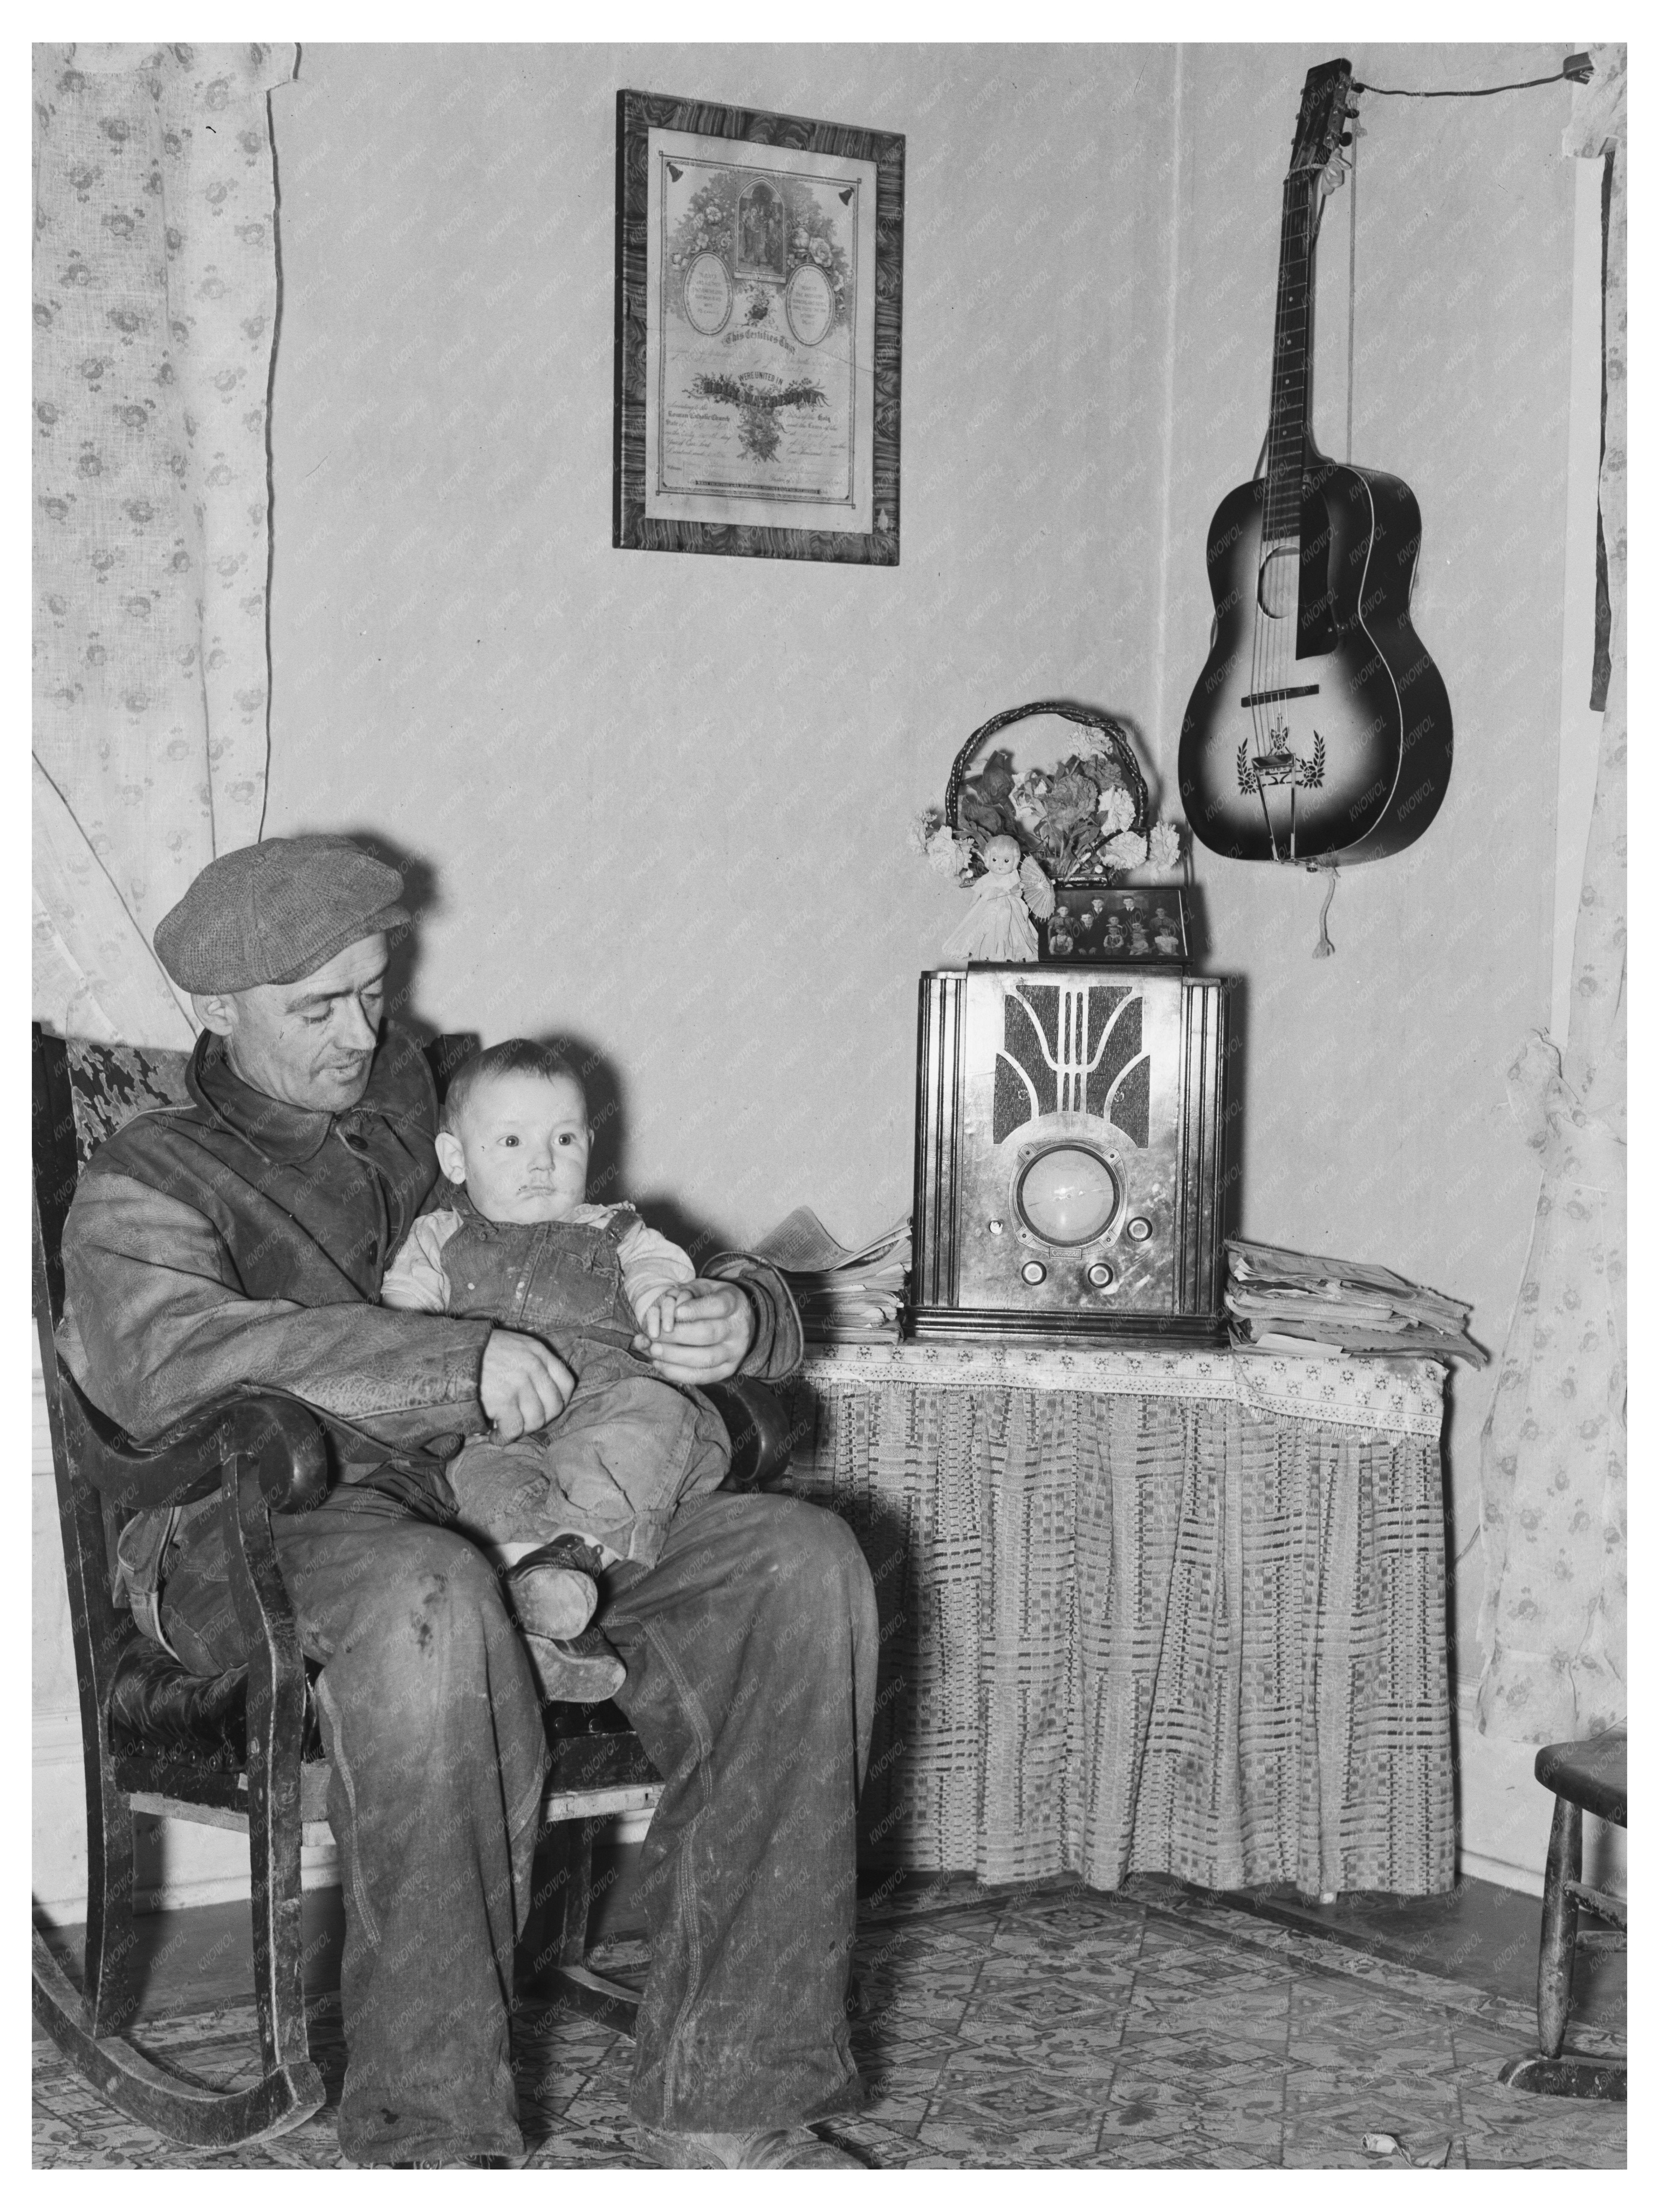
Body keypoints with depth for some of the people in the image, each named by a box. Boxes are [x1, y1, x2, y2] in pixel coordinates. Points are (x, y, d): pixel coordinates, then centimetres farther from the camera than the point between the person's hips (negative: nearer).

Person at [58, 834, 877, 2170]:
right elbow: (172, 1359, -13)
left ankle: (727, 2096, -24)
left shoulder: (447, 1134, 27)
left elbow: (648, 1292, 26)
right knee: (427, 1594, -41)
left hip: (539, 1516, 5)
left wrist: (740, 1319, -1)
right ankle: (432, 2141, -32)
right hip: (267, 1536, -4)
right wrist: (461, 1365, -25)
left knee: (803, 1559, -22)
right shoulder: (149, 1183, 11)